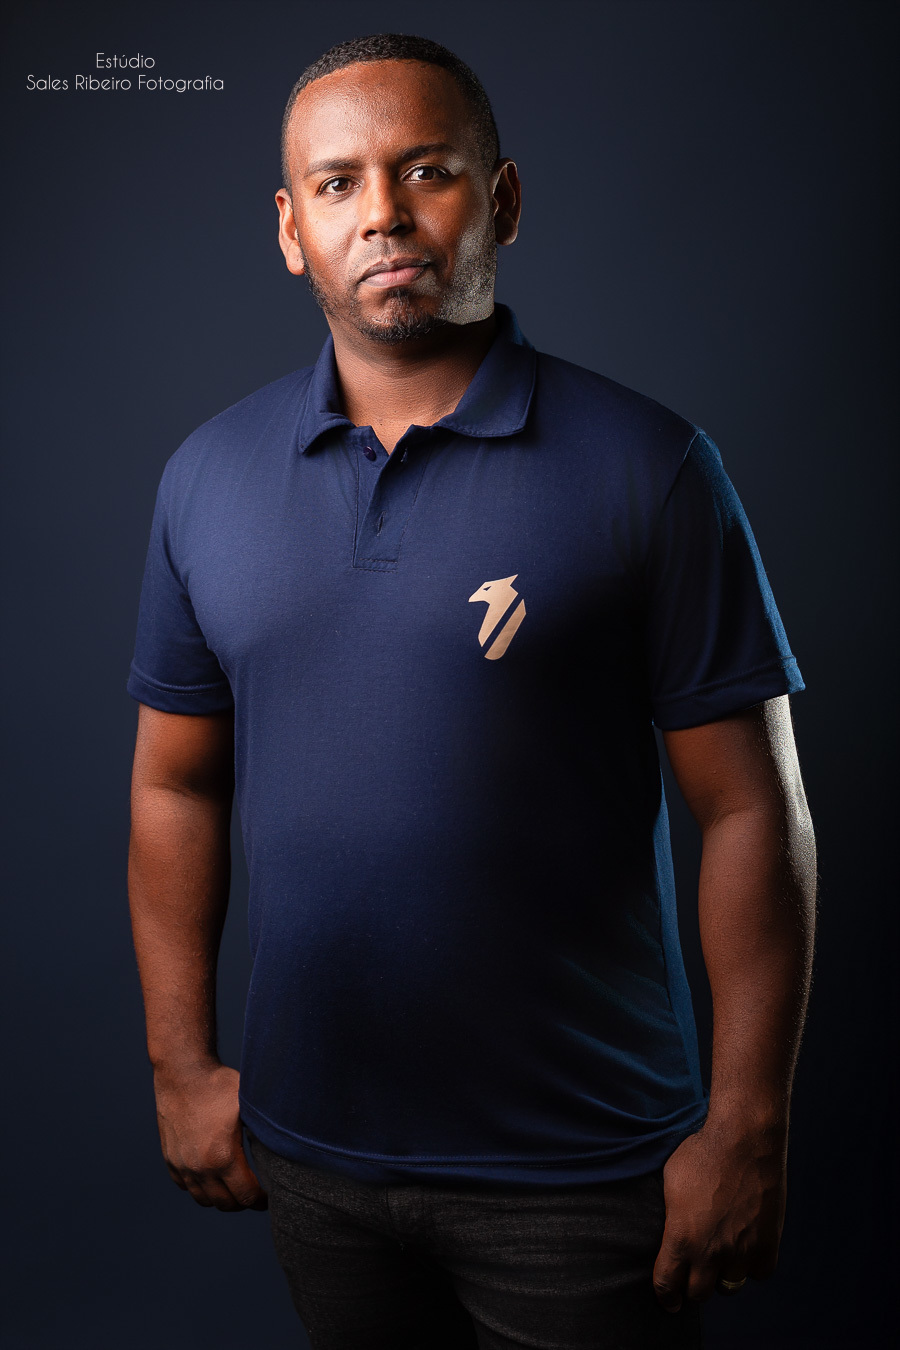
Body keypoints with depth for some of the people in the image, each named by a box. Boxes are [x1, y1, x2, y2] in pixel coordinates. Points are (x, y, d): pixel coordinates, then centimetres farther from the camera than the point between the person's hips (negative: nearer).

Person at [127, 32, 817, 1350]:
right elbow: (176, 787, 6)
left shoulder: (648, 468, -11)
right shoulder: (209, 476, 1)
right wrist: (182, 1066, 5)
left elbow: (751, 811, -10)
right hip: (310, 1151, 4)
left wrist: (747, 1130, -10)